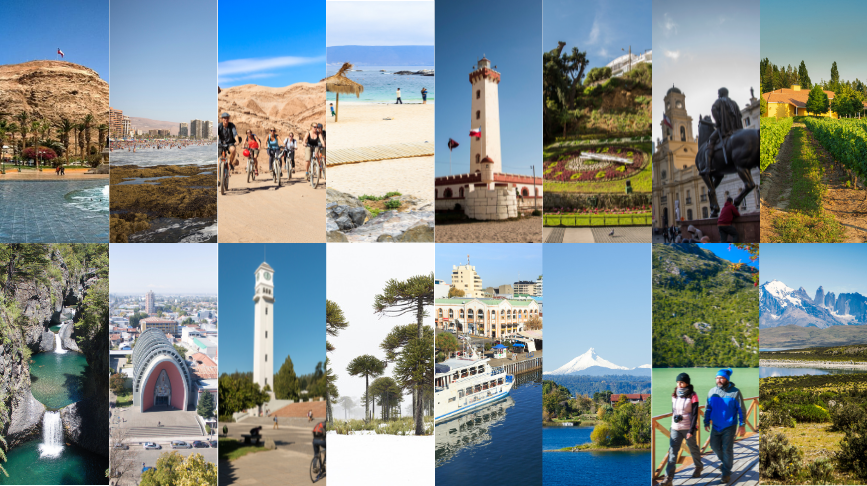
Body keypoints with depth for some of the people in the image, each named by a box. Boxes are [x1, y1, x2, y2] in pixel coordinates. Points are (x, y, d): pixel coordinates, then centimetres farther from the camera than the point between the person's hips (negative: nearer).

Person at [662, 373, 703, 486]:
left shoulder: (692, 396, -9)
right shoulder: (674, 396, 6)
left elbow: (695, 414, -12)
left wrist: (691, 430, -18)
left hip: (688, 428, -4)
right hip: (675, 428, 4)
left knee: (693, 448, 15)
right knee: (672, 452, -6)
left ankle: (698, 467, 43)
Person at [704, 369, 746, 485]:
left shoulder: (735, 392, -11)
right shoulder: (712, 392, 0)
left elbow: (741, 410, -7)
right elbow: (708, 409, 8)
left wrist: (742, 425, -10)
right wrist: (706, 422, 8)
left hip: (729, 426, -4)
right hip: (716, 426, 4)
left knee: (727, 449, -3)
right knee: (715, 446, 11)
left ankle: (726, 473, 9)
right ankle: (724, 461, 40)